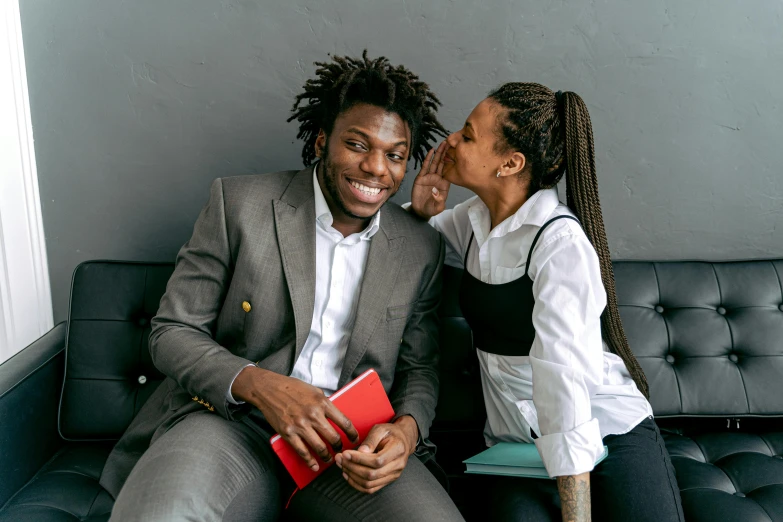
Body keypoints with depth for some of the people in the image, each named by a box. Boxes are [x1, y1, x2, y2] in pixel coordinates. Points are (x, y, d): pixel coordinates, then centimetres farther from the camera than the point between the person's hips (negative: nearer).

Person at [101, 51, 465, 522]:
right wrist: (258, 385, -17)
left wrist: (406, 429, -11)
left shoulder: (422, 248, 9)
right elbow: (171, 332, 2)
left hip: (354, 442, 3)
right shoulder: (239, 202, 1)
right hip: (232, 419, -2)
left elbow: (420, 368, 14)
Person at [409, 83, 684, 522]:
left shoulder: (560, 241, -17)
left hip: (609, 433, -3)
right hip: (516, 443, 4)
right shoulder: (475, 218, 4)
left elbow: (563, 373, -27)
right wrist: (421, 211, -1)